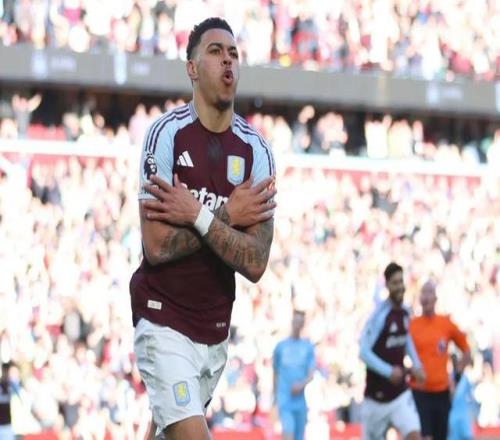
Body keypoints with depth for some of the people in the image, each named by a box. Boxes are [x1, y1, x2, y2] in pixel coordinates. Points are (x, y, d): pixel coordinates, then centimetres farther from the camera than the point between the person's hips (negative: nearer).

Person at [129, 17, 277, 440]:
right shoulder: (167, 134, -11)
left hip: (216, 328, 4)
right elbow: (157, 246, -18)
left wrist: (199, 217, -18)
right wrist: (227, 216, -14)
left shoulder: (255, 150, -1)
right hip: (164, 321, -4)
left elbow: (256, 264, -9)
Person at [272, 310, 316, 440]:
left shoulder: (308, 347, 8)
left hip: (301, 398, 2)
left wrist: (302, 384, -19)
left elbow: (311, 375, 1)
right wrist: (275, 394, 18)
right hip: (284, 398, -2)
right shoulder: (280, 346, 8)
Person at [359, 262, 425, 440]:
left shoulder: (405, 312, 3)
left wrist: (416, 365, 10)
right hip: (377, 395, -4)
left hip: (401, 393, 4)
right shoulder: (379, 315, -17)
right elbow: (364, 352, -19)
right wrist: (389, 371, -26)